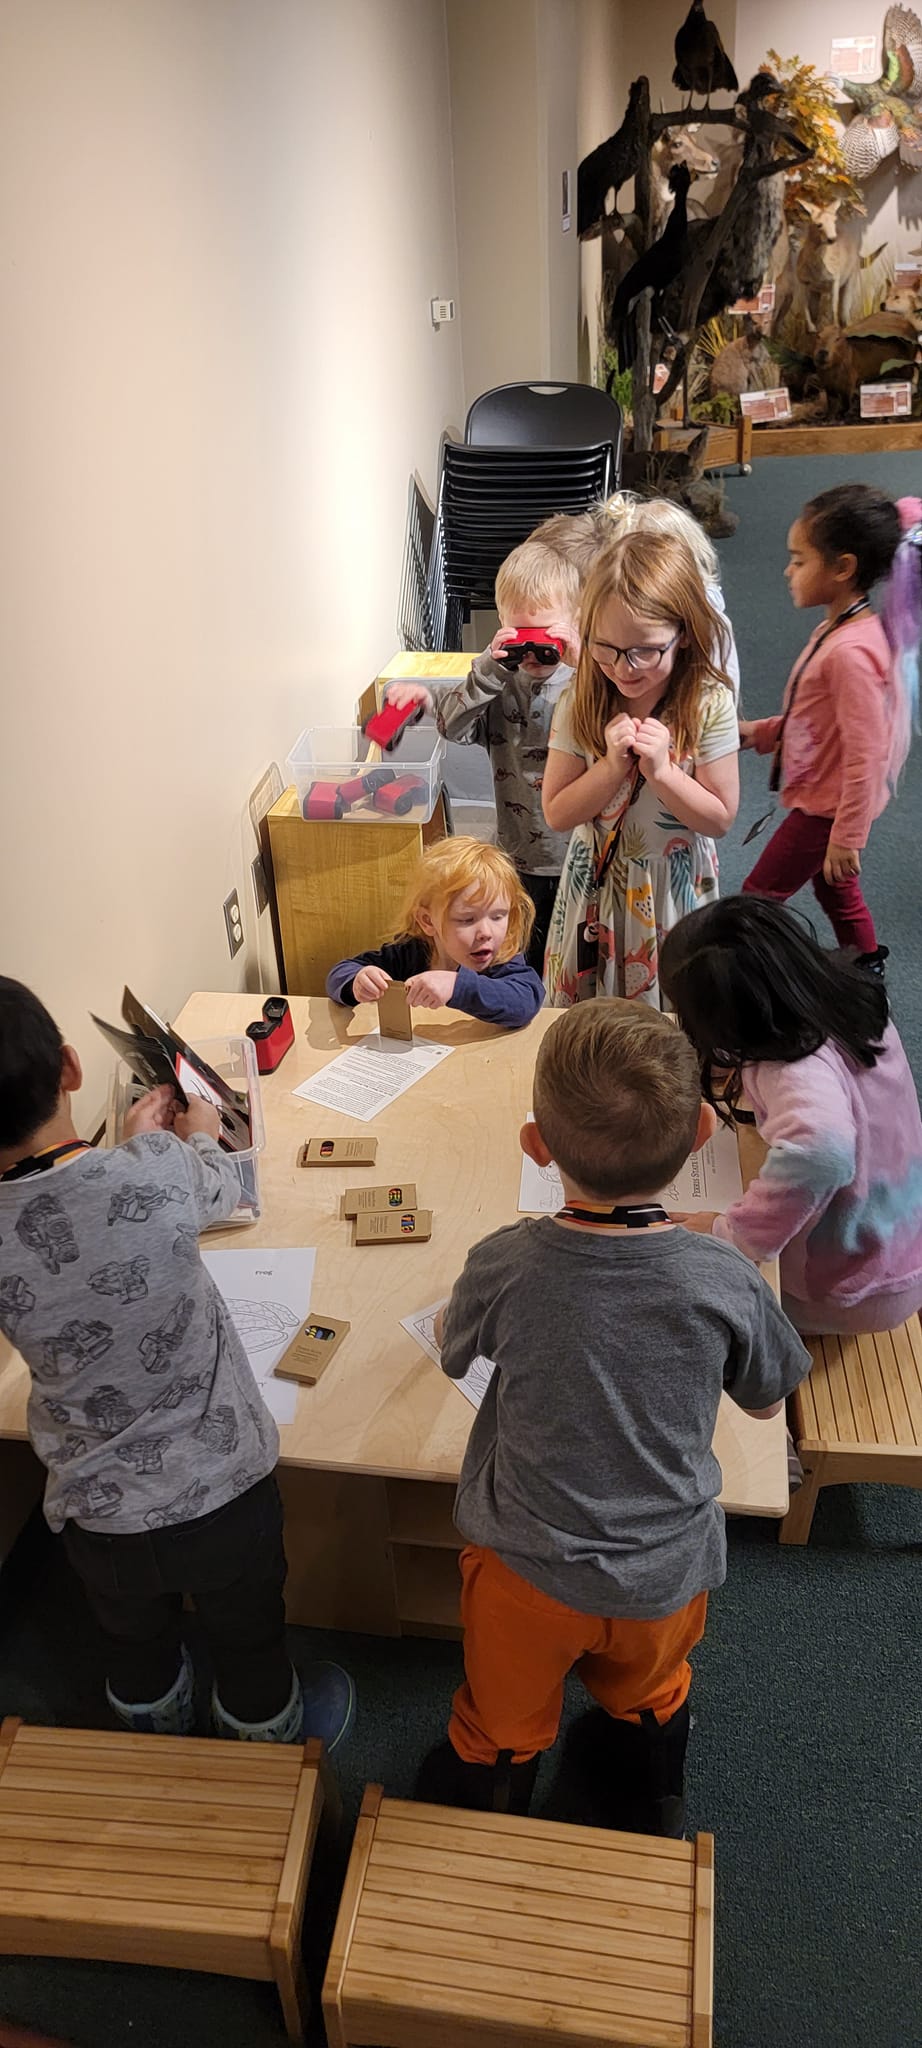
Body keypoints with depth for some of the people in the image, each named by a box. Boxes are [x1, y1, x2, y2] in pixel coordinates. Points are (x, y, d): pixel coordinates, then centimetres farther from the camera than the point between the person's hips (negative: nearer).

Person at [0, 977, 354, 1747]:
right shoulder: (157, 1174, -26)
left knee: (136, 1649, 33)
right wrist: (199, 1136, 21)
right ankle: (271, 1743, 55)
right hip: (222, 1487, -2)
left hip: (97, 1512, 2)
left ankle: (160, 1746, 62)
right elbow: (219, 1191, -1)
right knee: (248, 1640, 27)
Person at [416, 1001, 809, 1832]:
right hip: (664, 1577, 1)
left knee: (500, 1737, 28)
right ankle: (647, 1826, 57)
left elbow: (453, 1354, -3)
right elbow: (767, 1398, -4)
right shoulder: (726, 1280, -26)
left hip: (527, 1569, -1)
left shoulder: (504, 1265, -27)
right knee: (647, 1707, 35)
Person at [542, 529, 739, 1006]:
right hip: (595, 885, 2)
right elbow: (557, 814, -9)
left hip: (673, 891, -2)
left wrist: (660, 770, -25)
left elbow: (720, 818, -12)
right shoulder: (581, 702, -10)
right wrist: (613, 765, -23)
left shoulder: (709, 705, -15)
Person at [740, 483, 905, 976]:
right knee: (834, 888, 25)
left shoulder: (851, 653, -31)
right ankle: (866, 965, 43)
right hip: (821, 797, 9)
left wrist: (846, 838, -22)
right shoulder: (837, 629, 0)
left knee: (759, 896, 5)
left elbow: (864, 755, -28)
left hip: (825, 808, -9)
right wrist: (757, 732, 5)